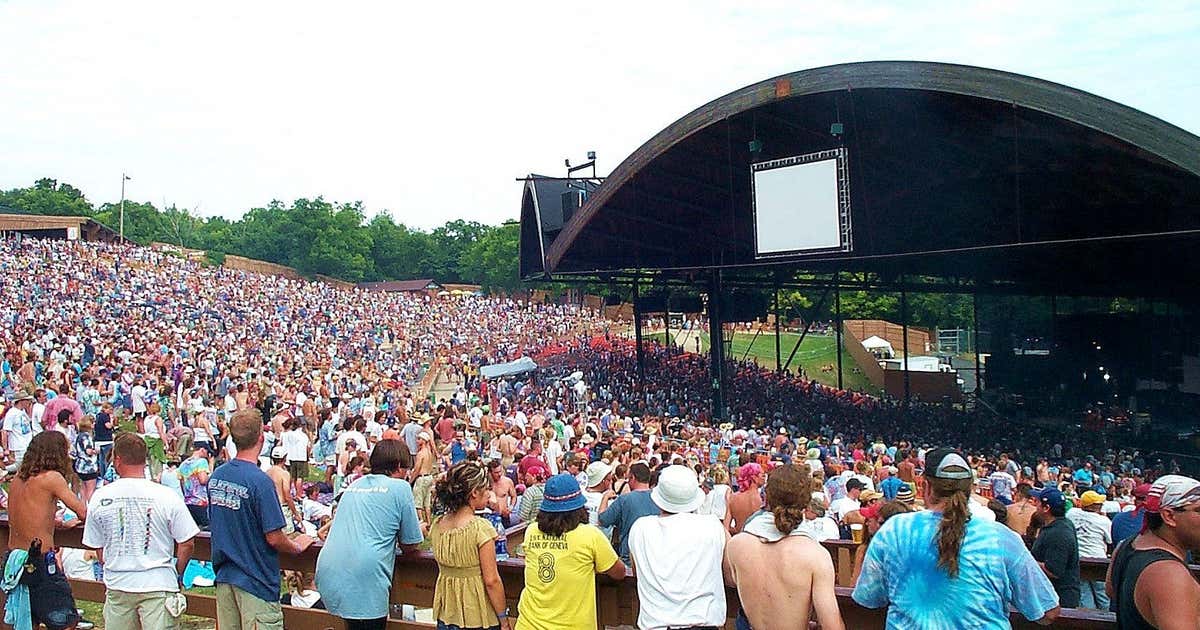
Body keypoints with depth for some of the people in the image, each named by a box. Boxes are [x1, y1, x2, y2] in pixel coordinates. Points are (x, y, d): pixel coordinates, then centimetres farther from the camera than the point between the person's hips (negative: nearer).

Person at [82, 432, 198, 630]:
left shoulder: (100, 498, -2)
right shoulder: (167, 496, -11)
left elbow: (98, 548, 8)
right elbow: (187, 544, -8)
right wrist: (177, 574, 9)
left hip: (117, 586, 3)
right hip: (158, 584, -3)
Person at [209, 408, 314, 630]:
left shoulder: (215, 476, 1)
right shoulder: (260, 481, -21)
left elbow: (215, 523, 13)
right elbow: (274, 538, -18)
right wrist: (297, 547, 1)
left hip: (224, 575, 7)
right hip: (255, 579, -7)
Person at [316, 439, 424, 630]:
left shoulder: (354, 485, 19)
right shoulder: (400, 487, 1)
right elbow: (409, 546, 5)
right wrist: (419, 529, 26)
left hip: (328, 574, 6)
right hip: (364, 577, -6)